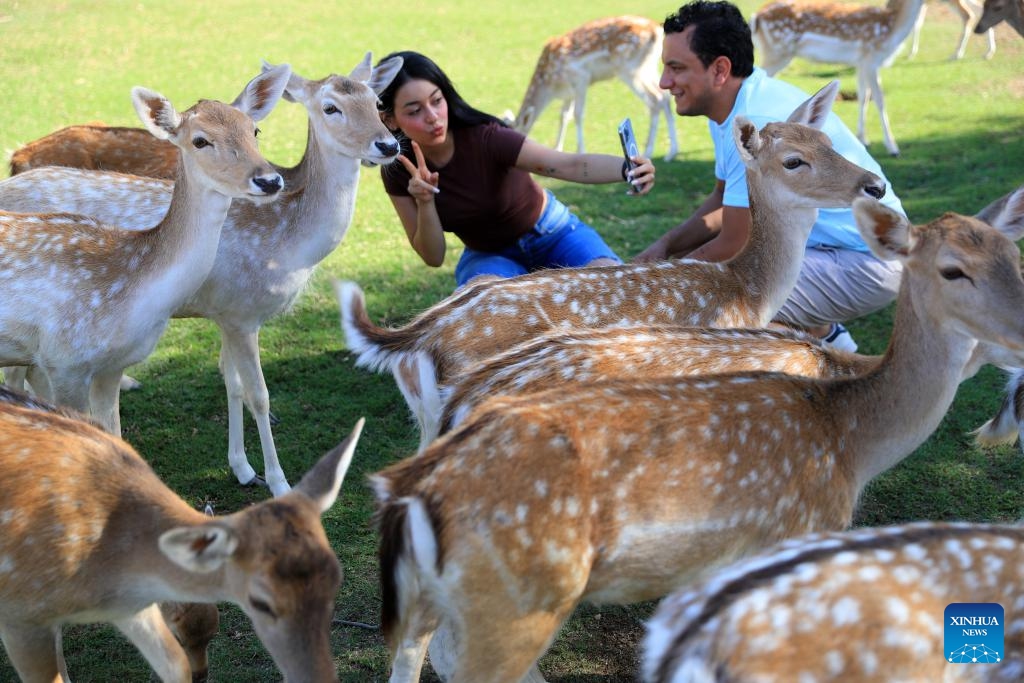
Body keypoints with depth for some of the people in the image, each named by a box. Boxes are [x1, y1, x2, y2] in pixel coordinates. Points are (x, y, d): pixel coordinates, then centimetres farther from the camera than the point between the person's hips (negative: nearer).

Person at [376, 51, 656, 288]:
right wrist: (424, 203, -33)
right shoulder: (398, 173, -16)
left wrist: (626, 168, -62)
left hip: (552, 234, -1)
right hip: (487, 256, 2)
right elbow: (433, 256, -14)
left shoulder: (485, 139, -28)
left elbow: (570, 165, -42)